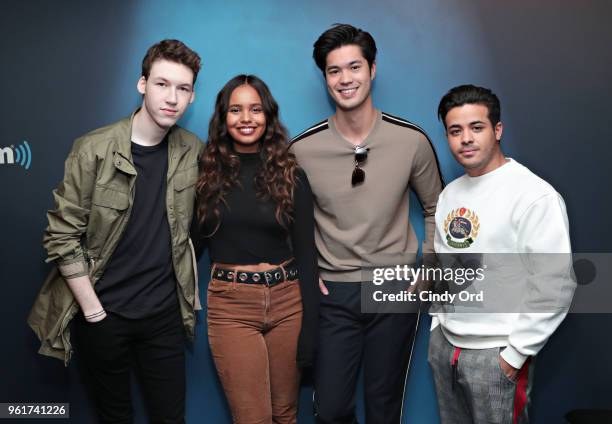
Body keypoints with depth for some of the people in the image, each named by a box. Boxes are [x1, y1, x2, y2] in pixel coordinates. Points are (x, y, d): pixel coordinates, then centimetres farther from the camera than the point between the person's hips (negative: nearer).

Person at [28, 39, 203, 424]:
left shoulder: (193, 151, -2)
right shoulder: (94, 150, -13)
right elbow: (62, 237, -11)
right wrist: (93, 311, -10)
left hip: (165, 313, 3)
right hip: (103, 313, -2)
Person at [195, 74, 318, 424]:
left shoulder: (291, 176, 1)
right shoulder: (207, 173, 1)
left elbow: (306, 253, 0)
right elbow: (194, 243, 8)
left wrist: (311, 328, -4)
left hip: (287, 302, 1)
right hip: (231, 305, -1)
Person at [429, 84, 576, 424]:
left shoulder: (535, 195, -17)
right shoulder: (449, 194, 7)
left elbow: (554, 286, -19)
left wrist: (516, 353, -16)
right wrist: (438, 323, 11)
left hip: (495, 353, -7)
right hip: (444, 343, 7)